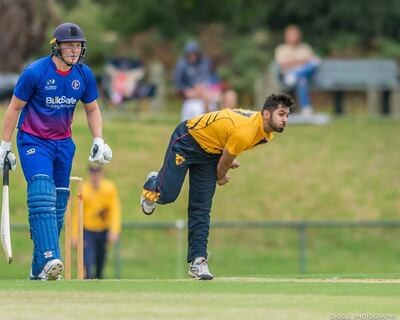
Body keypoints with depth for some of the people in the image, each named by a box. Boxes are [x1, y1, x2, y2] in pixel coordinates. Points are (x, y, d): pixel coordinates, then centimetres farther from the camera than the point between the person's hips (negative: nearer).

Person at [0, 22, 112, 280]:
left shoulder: (84, 75, -2)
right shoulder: (35, 72, -16)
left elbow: (92, 109, 13)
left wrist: (98, 140, 0)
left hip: (63, 143, 5)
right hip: (33, 141, -5)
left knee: (58, 206, 4)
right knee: (42, 195, -23)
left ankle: (39, 270, 11)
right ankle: (49, 260, -35)